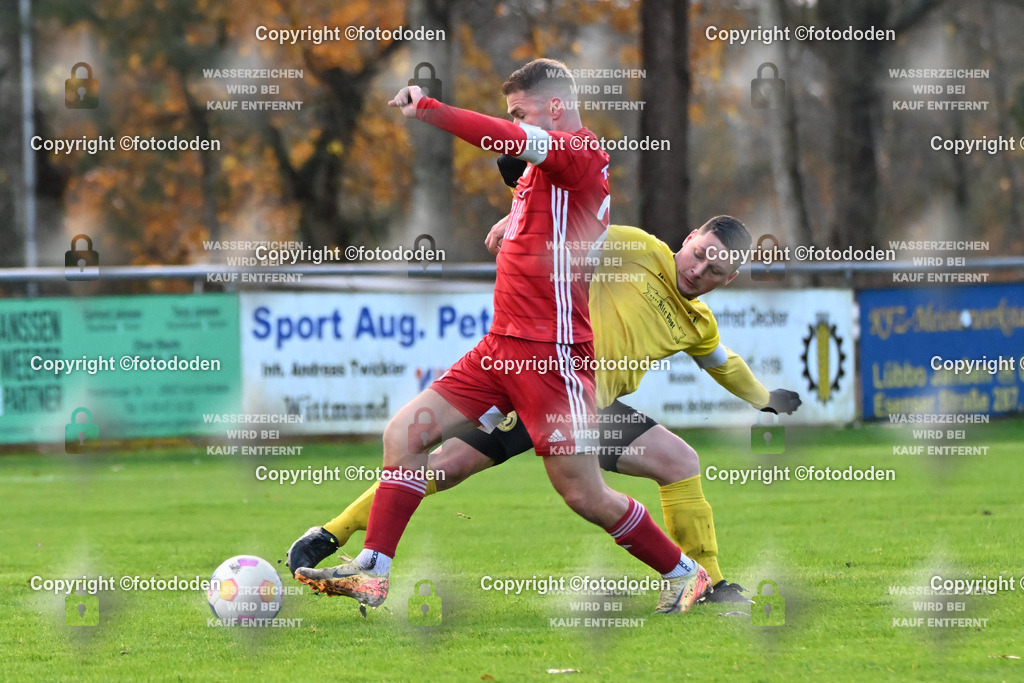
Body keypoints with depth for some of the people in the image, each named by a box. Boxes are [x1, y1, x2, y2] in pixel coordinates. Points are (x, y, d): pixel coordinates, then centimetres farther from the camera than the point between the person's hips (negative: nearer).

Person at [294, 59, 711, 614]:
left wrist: (426, 109, -30)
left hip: (549, 352, -9)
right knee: (403, 433, -1)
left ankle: (683, 573, 16)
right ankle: (372, 573, -2)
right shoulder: (548, 166, 17)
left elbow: (507, 139, -29)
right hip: (501, 347, 9)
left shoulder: (580, 153, -12)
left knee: (583, 495, -3)